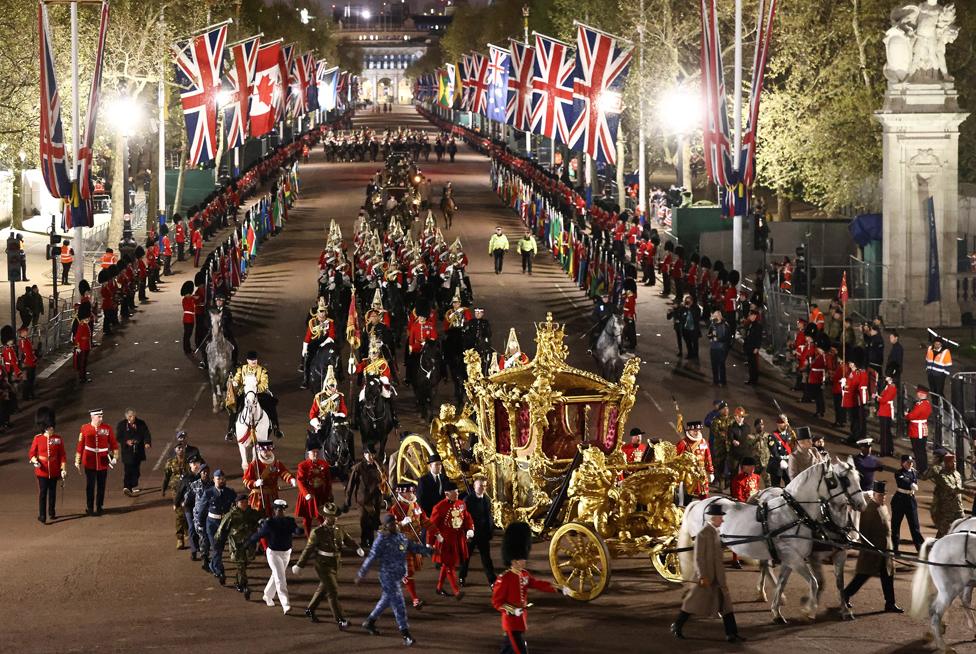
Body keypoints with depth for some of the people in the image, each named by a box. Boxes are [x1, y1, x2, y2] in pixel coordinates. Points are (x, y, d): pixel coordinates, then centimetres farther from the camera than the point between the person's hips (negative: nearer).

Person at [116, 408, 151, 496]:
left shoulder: (141, 423, 4)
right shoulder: (122, 424, 1)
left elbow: (146, 434, 1)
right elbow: (118, 437, 2)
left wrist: (147, 443, -18)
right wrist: (126, 441, -16)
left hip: (138, 450, 3)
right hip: (127, 451, -3)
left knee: (136, 469, 11)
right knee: (128, 469, -13)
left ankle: (134, 486, 26)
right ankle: (126, 487, -17)